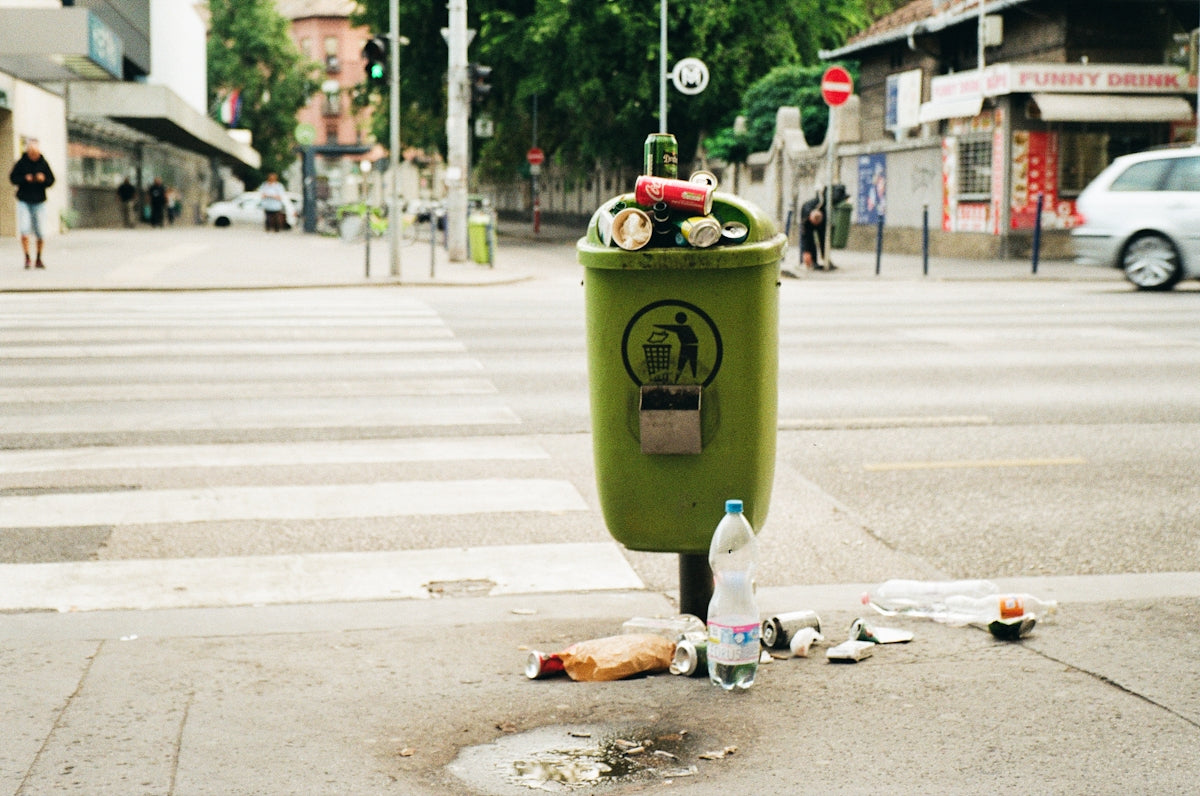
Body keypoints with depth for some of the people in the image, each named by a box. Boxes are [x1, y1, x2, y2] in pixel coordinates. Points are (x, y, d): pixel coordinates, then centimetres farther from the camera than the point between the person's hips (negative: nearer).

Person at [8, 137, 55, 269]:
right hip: (24, 201, -1)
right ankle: (27, 258, -3)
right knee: (24, 231, -13)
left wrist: (44, 179, -17)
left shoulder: (43, 163, 0)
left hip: (39, 202, 1)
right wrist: (25, 179, -17)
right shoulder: (21, 163, -4)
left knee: (40, 233, 0)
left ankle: (38, 259, 16)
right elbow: (12, 178, 1)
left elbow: (51, 180, 4)